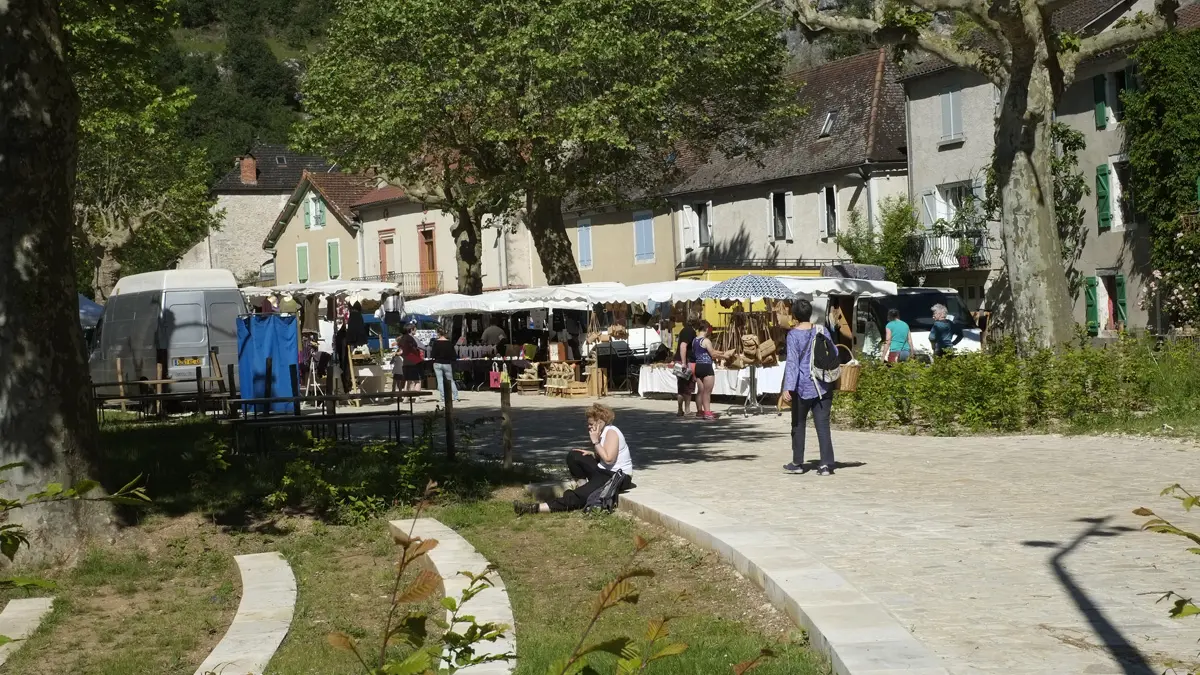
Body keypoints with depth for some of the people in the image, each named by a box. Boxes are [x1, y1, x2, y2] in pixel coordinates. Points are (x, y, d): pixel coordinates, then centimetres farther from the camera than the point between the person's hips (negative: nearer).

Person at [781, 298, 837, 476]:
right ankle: (826, 464, -6)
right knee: (823, 425, 1)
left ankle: (797, 463, 18)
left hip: (803, 387, -3)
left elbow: (792, 362, -16)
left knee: (799, 424, 12)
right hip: (823, 386, 3)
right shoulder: (822, 331, 4)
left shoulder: (794, 335, -9)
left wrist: (787, 388, -19)